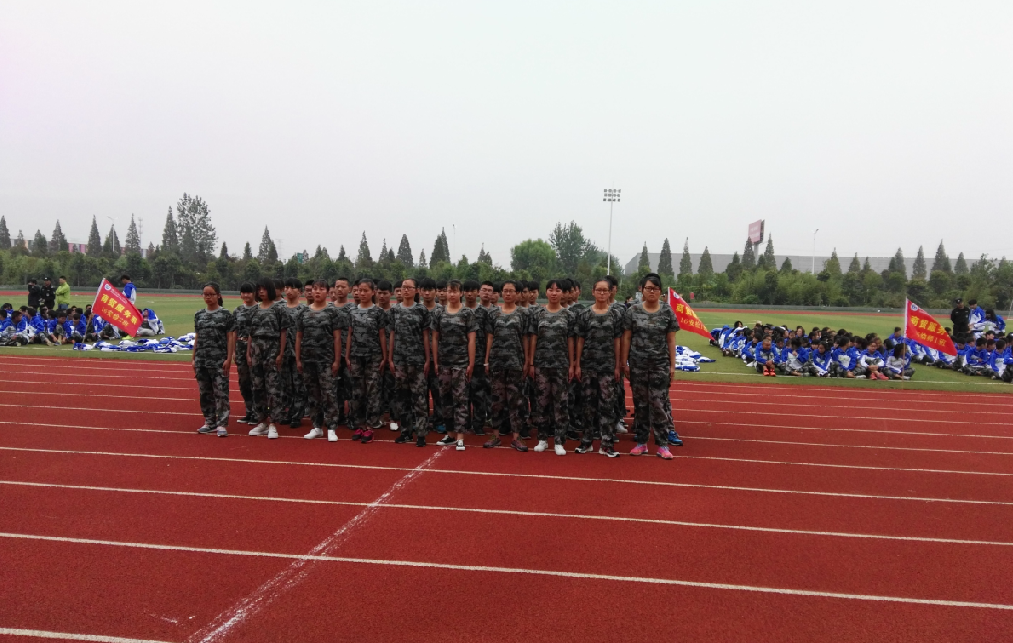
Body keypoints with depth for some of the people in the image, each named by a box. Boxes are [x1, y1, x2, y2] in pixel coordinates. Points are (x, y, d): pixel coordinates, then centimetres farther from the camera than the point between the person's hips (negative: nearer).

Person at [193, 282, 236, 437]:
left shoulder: (226, 315, -2)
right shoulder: (199, 315, 11)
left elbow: (230, 338, -3)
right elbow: (197, 338, 14)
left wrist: (228, 359, -8)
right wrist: (194, 358, 11)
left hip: (219, 360, -5)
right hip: (202, 360, 5)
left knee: (221, 392, -6)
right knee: (205, 393, 11)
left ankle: (222, 424, -3)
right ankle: (209, 422, 21)